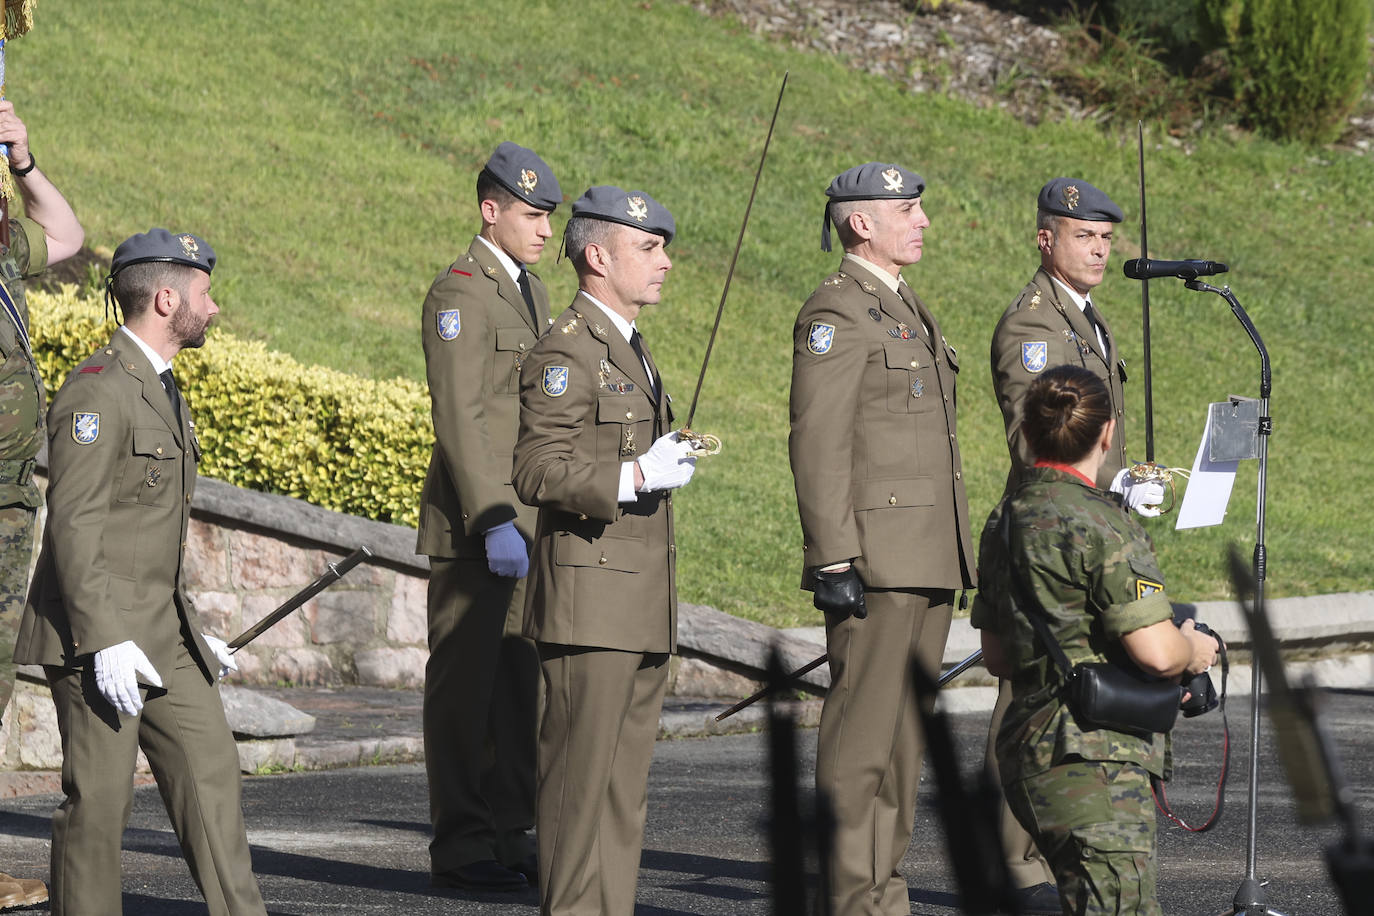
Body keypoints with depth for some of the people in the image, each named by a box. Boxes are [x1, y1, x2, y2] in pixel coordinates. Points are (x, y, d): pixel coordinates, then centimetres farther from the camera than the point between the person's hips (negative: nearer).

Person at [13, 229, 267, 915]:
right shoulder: (98, 389, -14)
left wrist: (191, 627, 22)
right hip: (97, 634, -9)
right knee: (99, 800, -5)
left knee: (210, 769, 3)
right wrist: (107, 640, -24)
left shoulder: (162, 390, 18)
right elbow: (73, 524, -19)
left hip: (162, 634, 9)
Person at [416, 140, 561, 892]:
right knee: (465, 682, -4)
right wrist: (492, 522, -26)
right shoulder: (459, 293, -12)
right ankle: (459, 847, -1)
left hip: (525, 520, 9)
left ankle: (509, 836, 15)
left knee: (520, 682, 9)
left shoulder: (530, 292, 17)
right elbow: (458, 419, -19)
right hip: (471, 520, -9)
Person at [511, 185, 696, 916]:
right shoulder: (566, 352, -11)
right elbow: (538, 472, -19)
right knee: (580, 780, -7)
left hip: (642, 609, 9)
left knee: (625, 783, 9)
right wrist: (639, 475, -23)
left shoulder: (630, 350, 20)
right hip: (590, 601, -9)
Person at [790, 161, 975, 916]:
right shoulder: (836, 312, -10)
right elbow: (817, 445, -16)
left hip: (928, 563, 9)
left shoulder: (907, 310, 20)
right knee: (861, 735, -8)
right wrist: (834, 564, -21)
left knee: (904, 736, 10)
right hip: (874, 561, -9)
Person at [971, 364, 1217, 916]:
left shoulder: (1005, 521, 13)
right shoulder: (1099, 524, -15)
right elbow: (1156, 653, -20)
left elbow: (997, 656, 21)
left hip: (1029, 742, 9)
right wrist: (1194, 651, 2)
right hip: (1093, 760, -9)